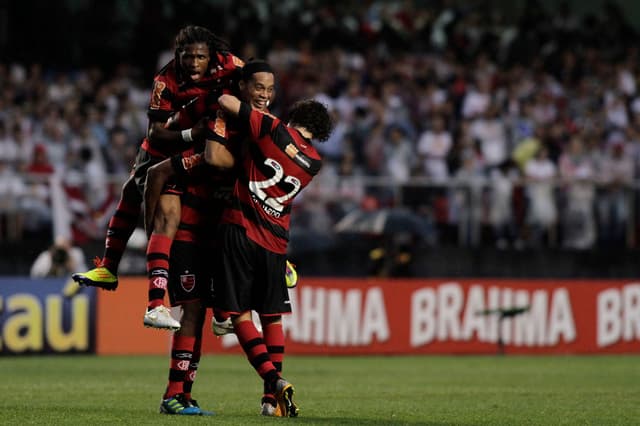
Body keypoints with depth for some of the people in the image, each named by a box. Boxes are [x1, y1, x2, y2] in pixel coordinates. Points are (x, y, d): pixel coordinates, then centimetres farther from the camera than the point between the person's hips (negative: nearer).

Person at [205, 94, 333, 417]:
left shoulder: (273, 129, -2)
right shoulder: (314, 163, 11)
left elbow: (225, 101, 0)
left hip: (240, 230, -4)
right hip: (275, 242, 4)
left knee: (239, 313, 0)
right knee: (272, 317, 14)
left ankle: (273, 380, -16)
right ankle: (272, 399, 10)